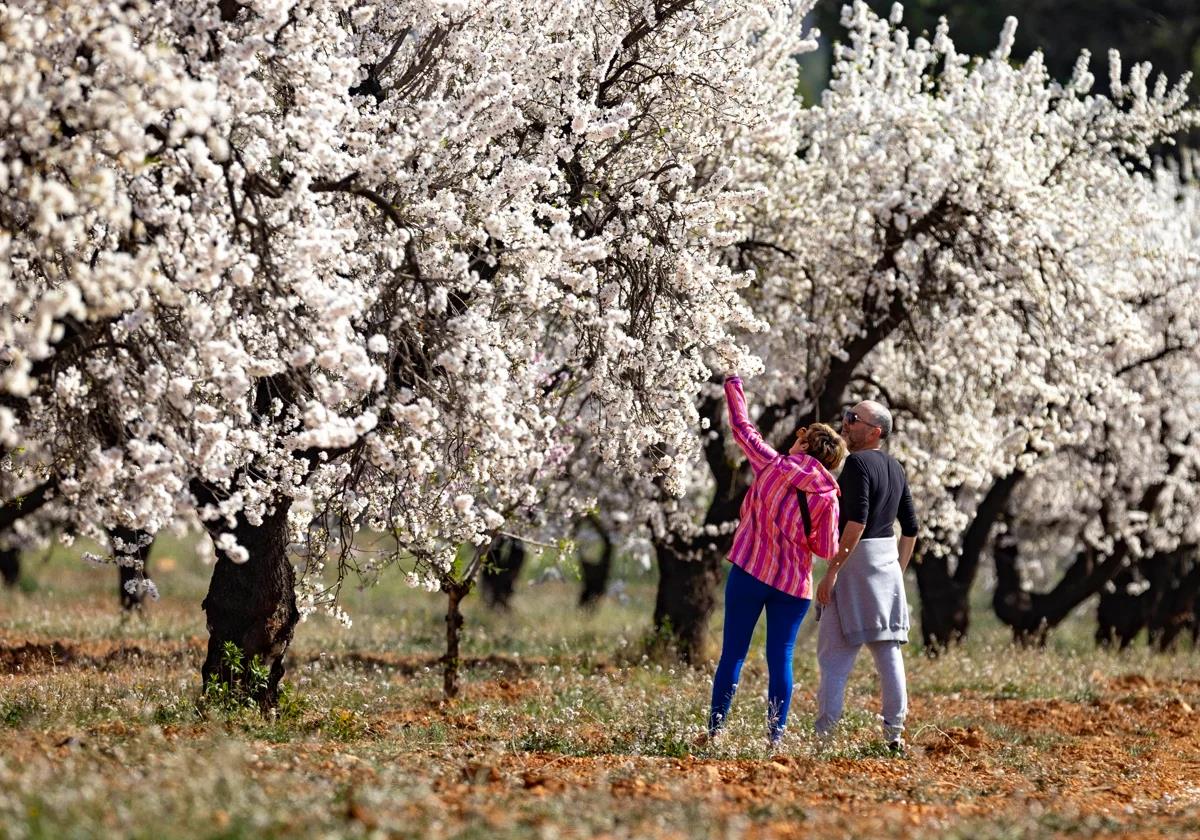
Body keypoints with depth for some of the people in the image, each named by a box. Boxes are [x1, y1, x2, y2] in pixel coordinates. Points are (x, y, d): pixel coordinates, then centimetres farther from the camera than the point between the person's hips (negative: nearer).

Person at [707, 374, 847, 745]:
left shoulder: (772, 465, -7)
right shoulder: (827, 497, -5)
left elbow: (742, 427, 5)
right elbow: (828, 550, -3)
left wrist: (734, 386, 18)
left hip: (750, 573, -1)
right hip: (795, 584, 1)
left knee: (733, 653, 5)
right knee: (781, 658, 5)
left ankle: (715, 730, 5)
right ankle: (776, 734, 1)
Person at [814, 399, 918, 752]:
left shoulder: (858, 463, -13)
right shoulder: (895, 469, 13)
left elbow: (856, 521, -23)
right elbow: (911, 528, 16)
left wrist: (832, 570, -22)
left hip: (856, 562, -8)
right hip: (889, 563, 8)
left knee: (835, 652, -6)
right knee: (888, 650, 9)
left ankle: (823, 733, -9)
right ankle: (894, 733, 9)